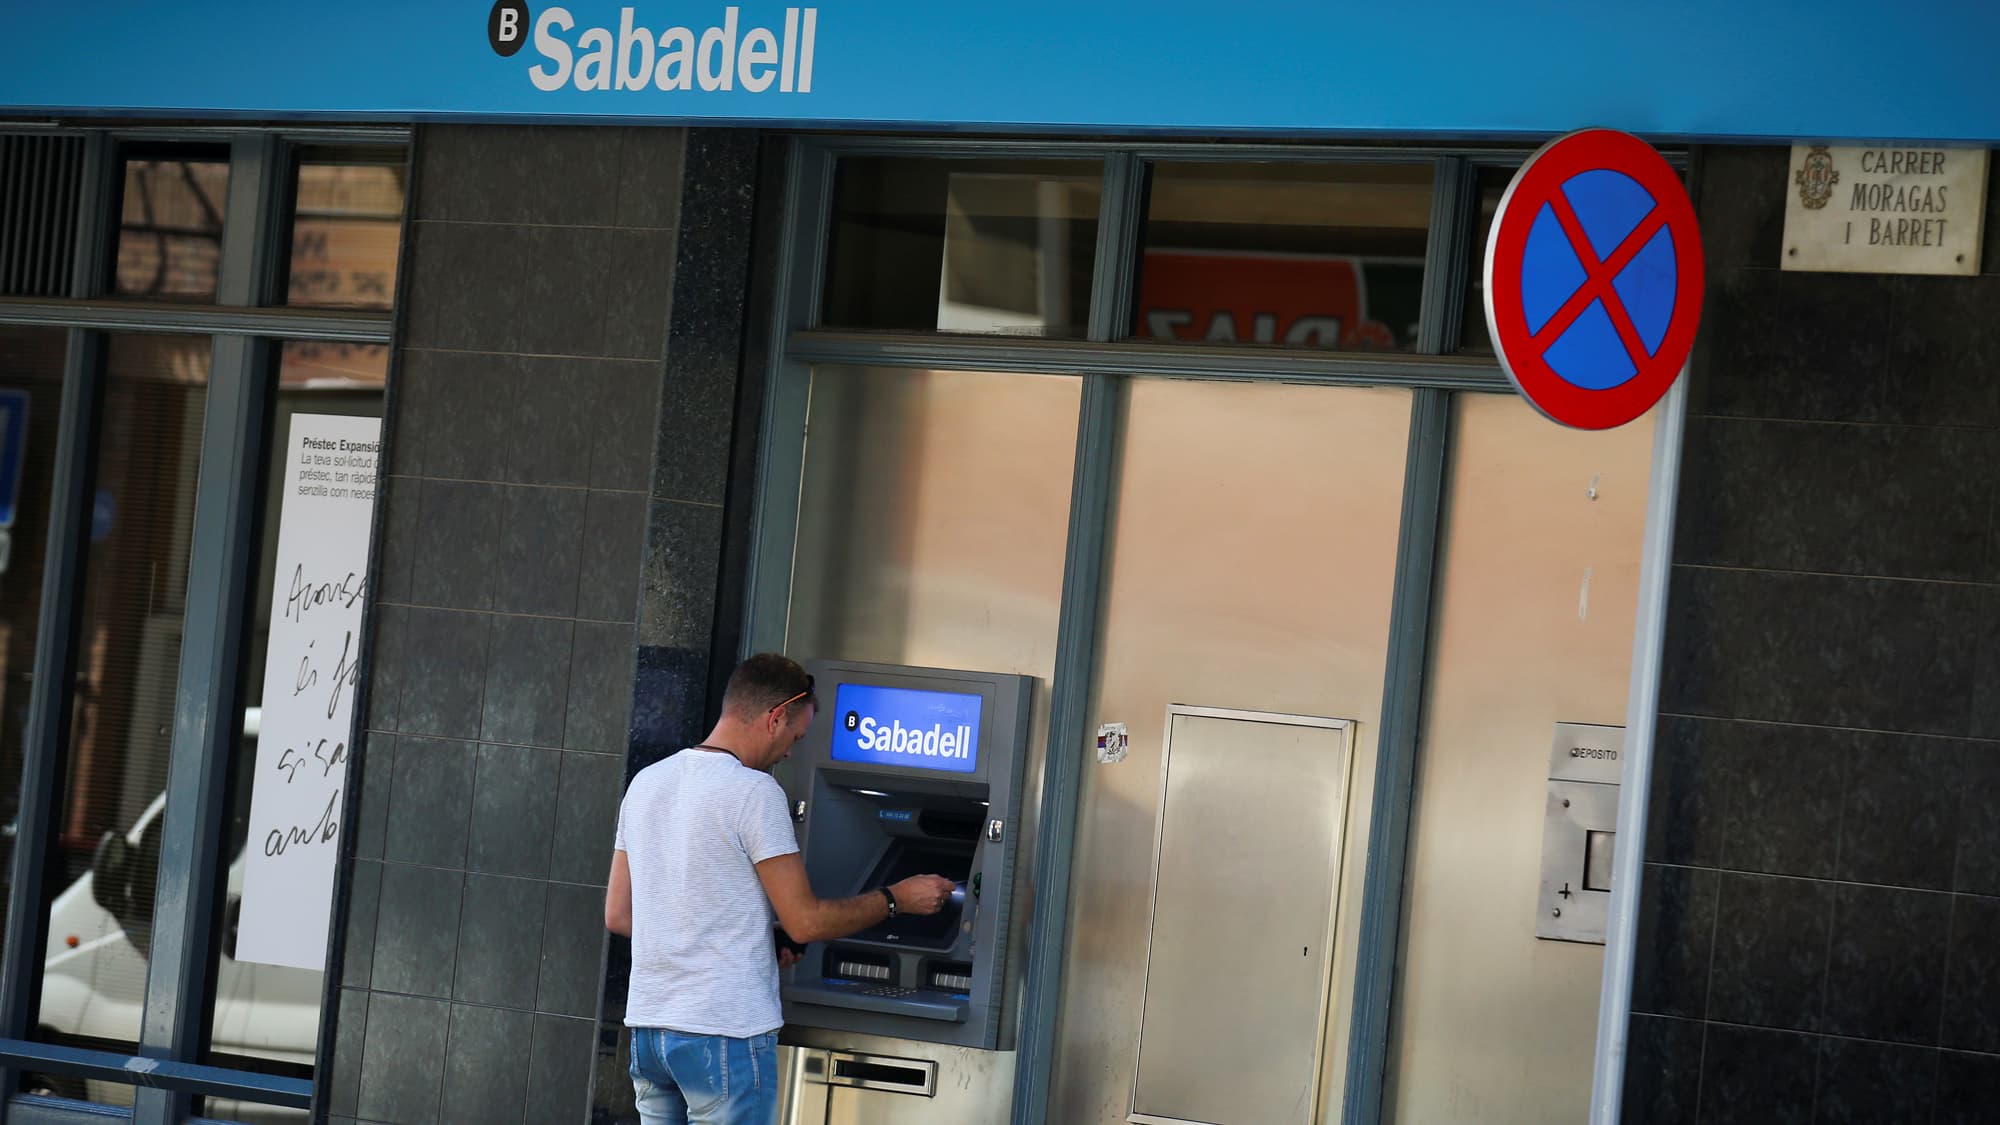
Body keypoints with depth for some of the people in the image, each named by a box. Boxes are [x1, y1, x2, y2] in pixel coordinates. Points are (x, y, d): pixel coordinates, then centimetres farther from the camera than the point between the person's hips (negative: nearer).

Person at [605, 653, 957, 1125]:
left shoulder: (646, 783, 11)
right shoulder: (754, 791, -13)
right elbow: (806, 921, -12)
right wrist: (896, 899, 3)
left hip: (647, 1026, 8)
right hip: (726, 1033, -8)